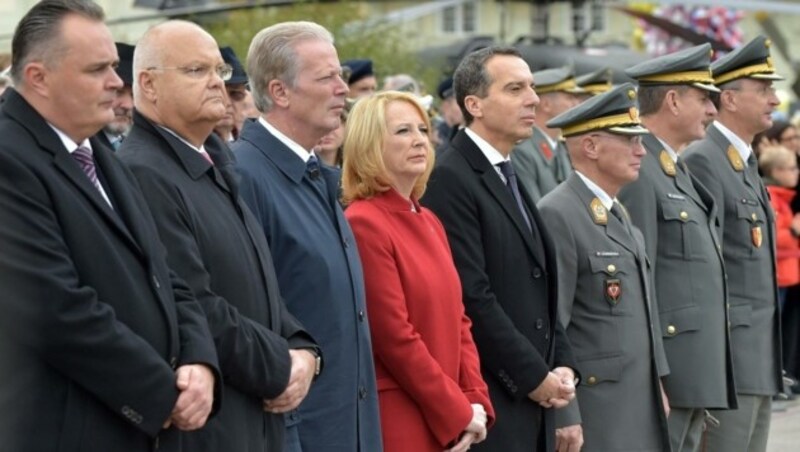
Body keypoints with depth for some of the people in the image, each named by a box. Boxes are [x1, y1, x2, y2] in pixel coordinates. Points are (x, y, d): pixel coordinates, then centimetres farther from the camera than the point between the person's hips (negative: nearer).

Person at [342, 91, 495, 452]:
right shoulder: (363, 223, -12)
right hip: (396, 422, -8)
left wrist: (475, 401, 0)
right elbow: (394, 336, -16)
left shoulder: (429, 223, 14)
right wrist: (458, 412, -11)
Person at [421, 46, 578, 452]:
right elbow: (471, 297, -18)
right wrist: (534, 376, -13)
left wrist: (561, 365, 6)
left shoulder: (509, 178, 17)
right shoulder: (450, 179, -12)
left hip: (532, 404, 8)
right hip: (489, 403, -8)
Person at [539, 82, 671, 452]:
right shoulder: (557, 216, -15)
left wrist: (657, 385, 20)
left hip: (639, 406, 9)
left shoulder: (619, 214, 15)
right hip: (593, 412, -9)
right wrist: (564, 418, -21)